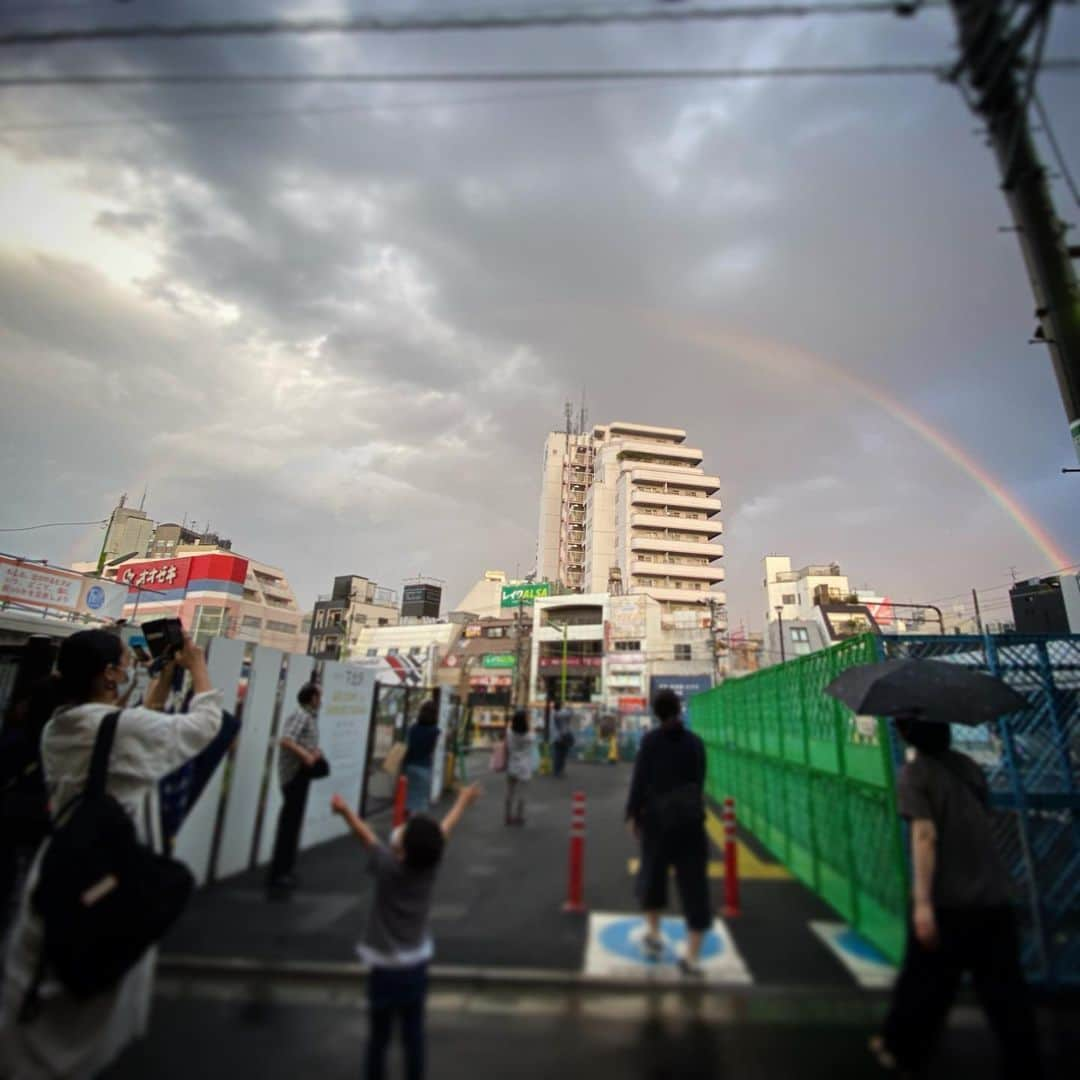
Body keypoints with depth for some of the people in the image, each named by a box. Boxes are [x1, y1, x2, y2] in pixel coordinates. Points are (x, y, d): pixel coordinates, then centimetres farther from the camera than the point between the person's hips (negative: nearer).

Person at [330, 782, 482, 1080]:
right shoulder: (431, 865, -13)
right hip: (416, 966, 3)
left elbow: (366, 836, -15)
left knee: (380, 1037, 13)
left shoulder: (388, 868, -24)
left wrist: (345, 811, -6)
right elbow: (445, 830, 0)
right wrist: (463, 801, 14)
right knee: (414, 1036, 16)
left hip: (385, 968, -3)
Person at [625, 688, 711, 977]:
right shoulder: (695, 741, 2)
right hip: (691, 815, 1)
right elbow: (700, 780, 9)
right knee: (694, 882, 6)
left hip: (657, 814, -1)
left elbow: (640, 779, -8)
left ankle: (654, 935, 32)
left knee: (653, 872, 19)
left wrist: (633, 814, 1)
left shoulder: (651, 740, -7)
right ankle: (691, 957, 6)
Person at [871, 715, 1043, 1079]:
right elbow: (984, 824, 14)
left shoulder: (914, 774, -12)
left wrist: (922, 902, -19)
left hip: (946, 901, -5)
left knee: (925, 982, 12)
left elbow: (925, 835, -20)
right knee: (1005, 990, 14)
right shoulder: (969, 766, 6)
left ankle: (901, 1051, 30)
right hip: (995, 898, 5)